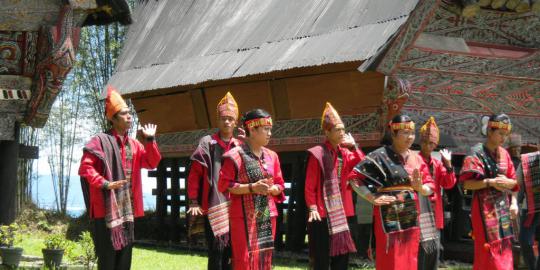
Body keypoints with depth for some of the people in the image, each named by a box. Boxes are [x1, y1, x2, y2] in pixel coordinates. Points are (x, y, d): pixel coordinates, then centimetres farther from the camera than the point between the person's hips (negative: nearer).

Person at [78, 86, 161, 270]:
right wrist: (105, 184, -21)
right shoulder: (100, 140, -6)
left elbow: (152, 163, 9)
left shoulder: (134, 144, 15)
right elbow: (85, 167, -11)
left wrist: (150, 140, -2)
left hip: (127, 210, 7)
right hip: (107, 209, -7)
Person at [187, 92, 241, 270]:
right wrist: (193, 202, -7)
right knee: (216, 251, -7)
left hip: (234, 206, 4)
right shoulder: (207, 143, 1)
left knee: (231, 252, 8)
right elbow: (194, 174, -2)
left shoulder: (240, 146, 11)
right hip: (213, 206, -4)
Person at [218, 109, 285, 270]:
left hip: (267, 216, 6)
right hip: (244, 217, -6)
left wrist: (272, 189, -8)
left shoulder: (272, 156, 10)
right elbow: (224, 186, -11)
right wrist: (252, 187, -19)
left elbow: (280, 185, 16)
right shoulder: (235, 155, -9)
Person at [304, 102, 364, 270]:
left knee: (342, 256, 8)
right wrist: (312, 208, -16)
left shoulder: (346, 153, 11)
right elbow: (310, 185, -7)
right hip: (323, 213, -6)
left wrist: (354, 147, -7)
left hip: (343, 213, 6)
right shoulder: (317, 154, -6)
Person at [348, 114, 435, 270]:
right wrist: (372, 198, -13)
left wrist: (420, 187, -10)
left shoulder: (416, 158, 12)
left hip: (412, 218, 6)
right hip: (390, 217, -6)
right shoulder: (381, 155, -6)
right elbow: (354, 177, -8)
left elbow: (430, 187, 12)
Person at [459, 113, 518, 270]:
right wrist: (490, 182, -23)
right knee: (489, 251, -9)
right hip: (485, 208, -7)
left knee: (504, 251, 9)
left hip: (503, 208, 7)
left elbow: (513, 182, 16)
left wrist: (513, 202, 1)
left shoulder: (504, 154, 11)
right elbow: (466, 183, -16)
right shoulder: (476, 154, -9)